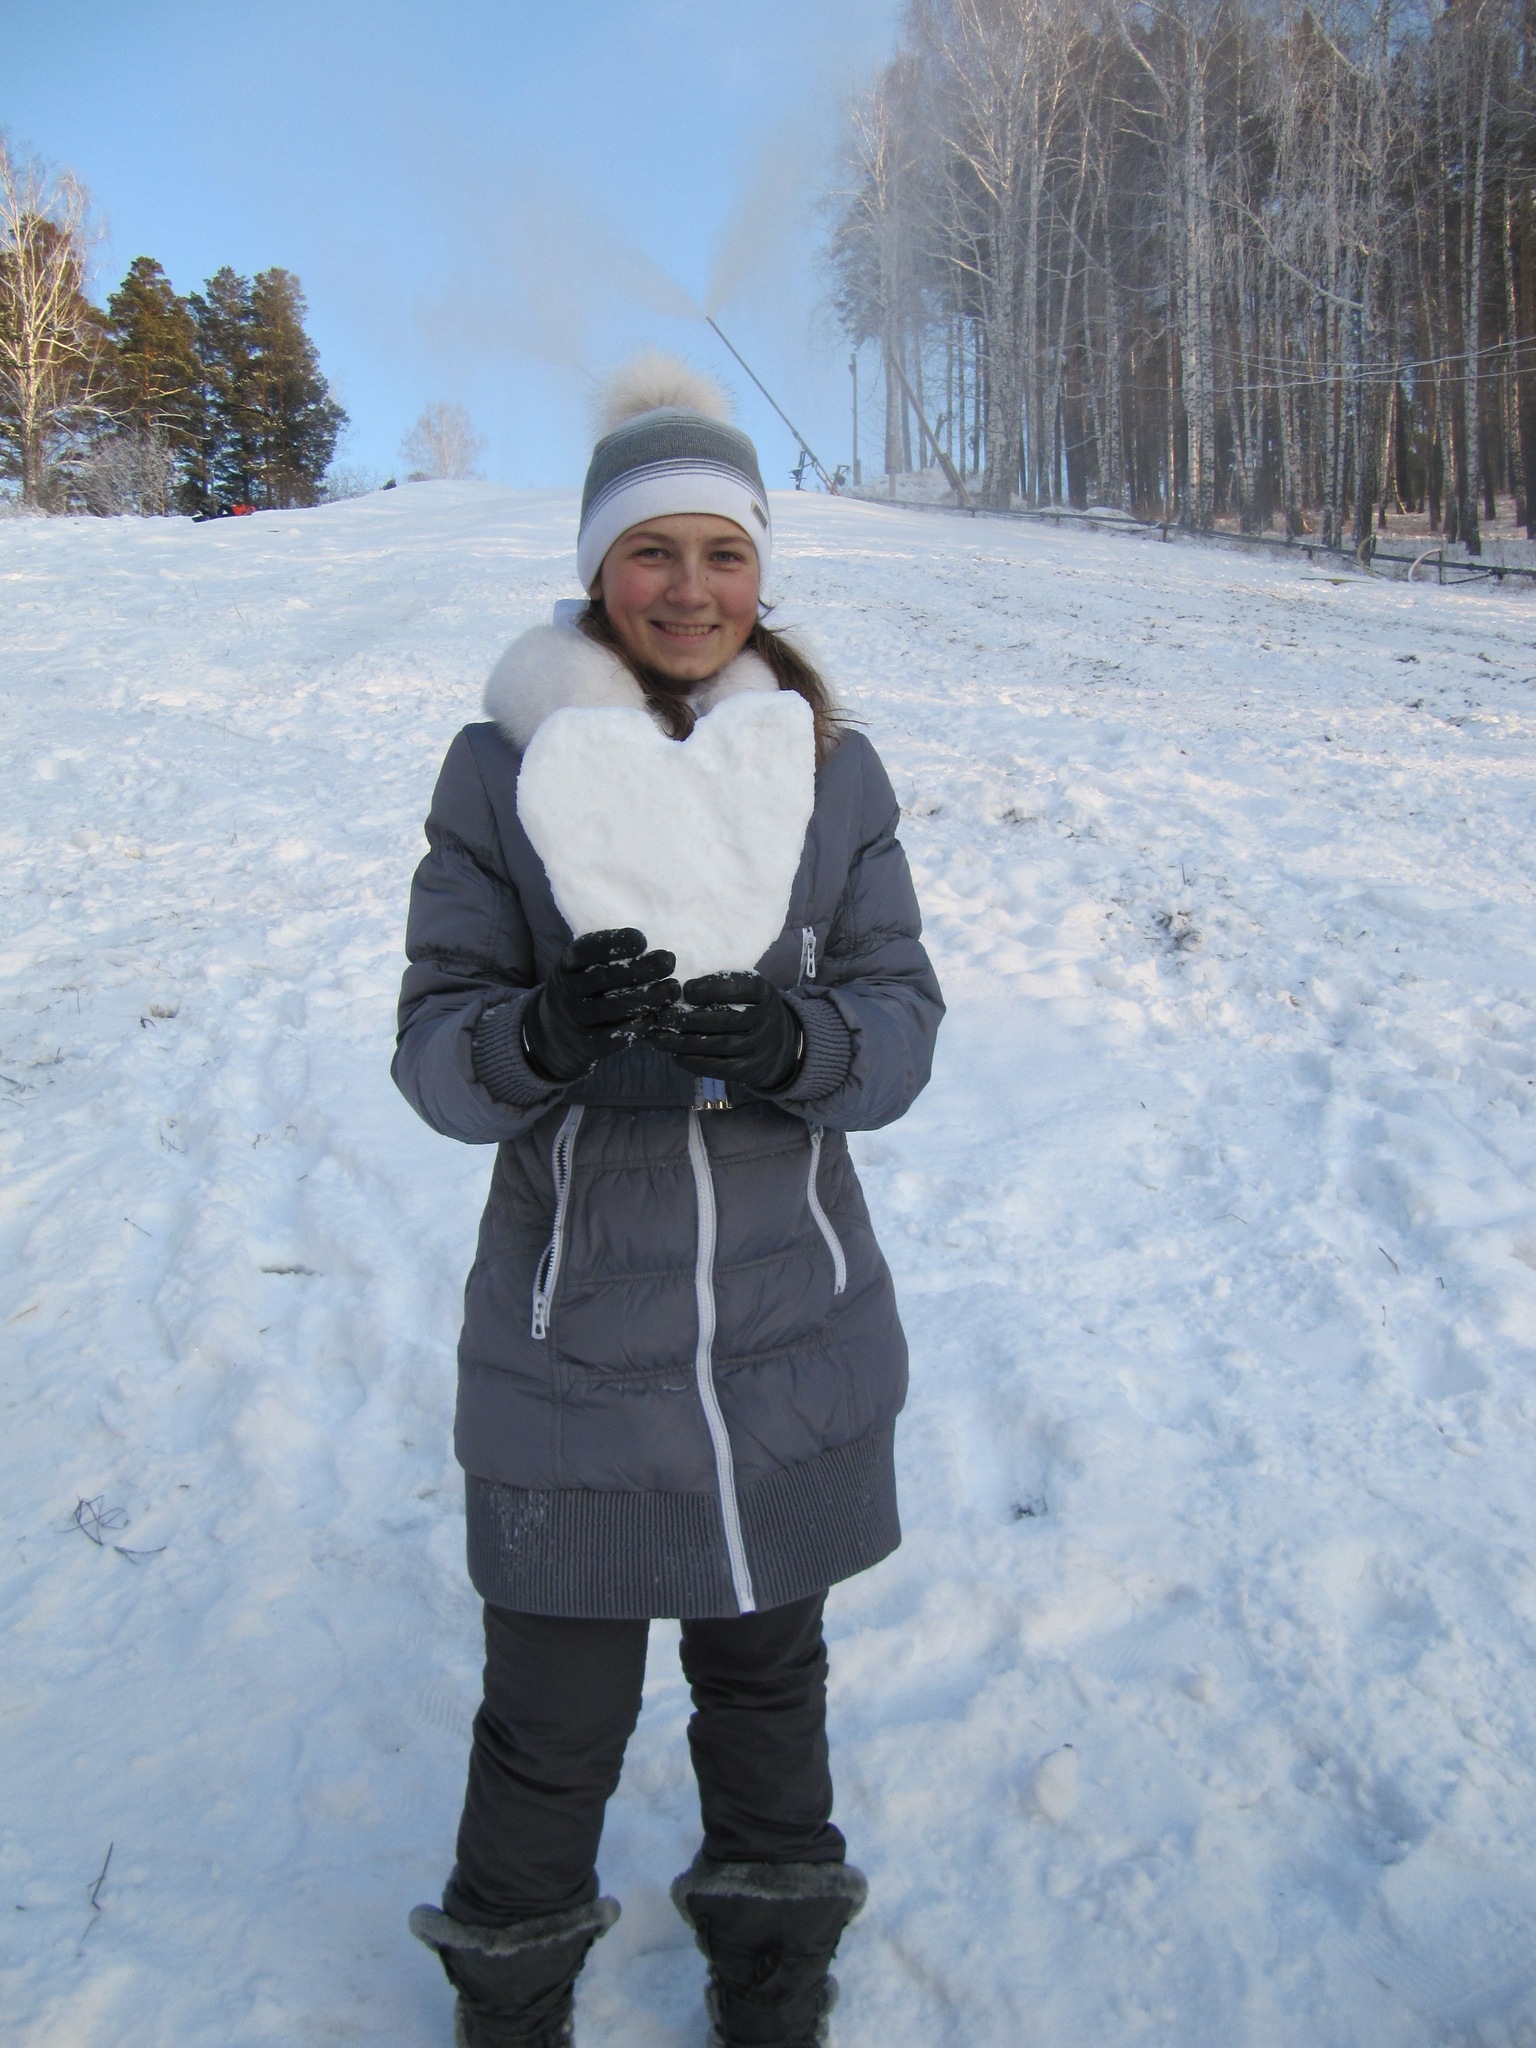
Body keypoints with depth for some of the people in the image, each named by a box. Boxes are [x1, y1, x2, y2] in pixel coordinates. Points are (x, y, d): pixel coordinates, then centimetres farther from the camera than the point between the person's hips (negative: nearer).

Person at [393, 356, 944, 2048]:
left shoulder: (832, 766, -1)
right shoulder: (499, 766, -6)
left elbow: (903, 1019, -4)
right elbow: (435, 1050, -9)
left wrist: (797, 1044, -25)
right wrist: (543, 1033, -31)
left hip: (792, 1334, 2)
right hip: (571, 1340, -2)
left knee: (767, 1667, 21)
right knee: (552, 1714, 9)